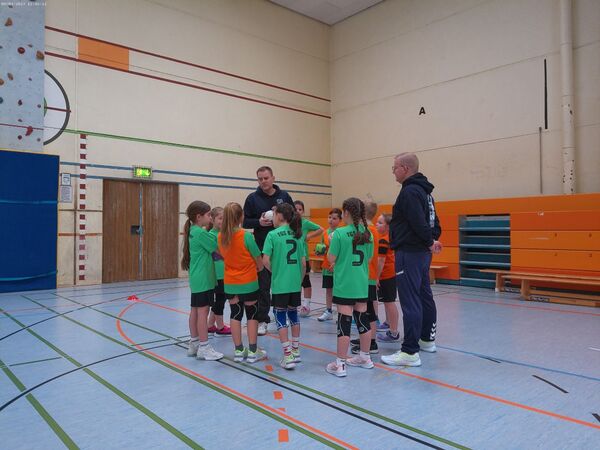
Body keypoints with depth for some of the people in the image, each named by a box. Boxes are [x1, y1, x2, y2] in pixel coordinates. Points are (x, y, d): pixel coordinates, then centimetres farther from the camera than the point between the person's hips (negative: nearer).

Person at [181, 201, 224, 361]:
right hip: (203, 279, -9)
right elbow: (218, 248, -13)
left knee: (195, 311, 14)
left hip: (197, 278, 9)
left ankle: (194, 344, 24)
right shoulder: (200, 232, -16)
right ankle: (204, 348, 3)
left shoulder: (193, 231, 11)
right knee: (203, 312, -3)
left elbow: (210, 250, 12)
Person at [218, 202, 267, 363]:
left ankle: (239, 351, 19)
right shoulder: (246, 235, -17)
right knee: (252, 315, 8)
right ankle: (253, 351, 14)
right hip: (248, 282, -4)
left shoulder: (221, 236, -4)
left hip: (230, 283, 4)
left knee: (235, 315, 12)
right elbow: (258, 259, -9)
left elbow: (223, 254, 8)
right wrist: (259, 268, 11)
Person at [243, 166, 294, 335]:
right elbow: (245, 221, 2)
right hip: (262, 248, -1)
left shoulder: (284, 196, 5)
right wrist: (259, 222, -17)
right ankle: (262, 320, 15)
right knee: (263, 286, 4)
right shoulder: (253, 198, 2)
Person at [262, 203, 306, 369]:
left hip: (280, 283, -5)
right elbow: (303, 263, 6)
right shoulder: (298, 235, 5)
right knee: (293, 314, 18)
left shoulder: (273, 234, -8)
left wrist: (274, 271, 6)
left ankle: (288, 356, 5)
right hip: (295, 283, 5)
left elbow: (266, 260, -13)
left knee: (280, 317, 5)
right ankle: (296, 352, 28)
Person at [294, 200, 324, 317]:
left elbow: (321, 229, -6)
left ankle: (306, 305, 19)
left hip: (303, 256, -3)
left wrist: (310, 236, -13)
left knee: (305, 281, 9)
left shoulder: (306, 223, -5)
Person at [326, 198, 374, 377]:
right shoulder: (367, 233, 3)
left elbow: (331, 259, -8)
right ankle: (365, 357, 29)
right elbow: (369, 258, 12)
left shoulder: (340, 233, -13)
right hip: (362, 284, 6)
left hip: (344, 285, -5)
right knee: (363, 319, 15)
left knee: (344, 323, -2)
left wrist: (332, 242, 7)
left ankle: (340, 364, 6)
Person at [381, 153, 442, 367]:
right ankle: (427, 339, 32)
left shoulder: (410, 191, -15)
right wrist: (432, 239, 7)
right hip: (422, 252, 11)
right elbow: (433, 221, 18)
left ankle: (410, 352, -5)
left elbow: (419, 222, -23)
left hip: (409, 253, -11)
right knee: (425, 296, 18)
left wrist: (429, 241, -9)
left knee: (410, 302, -8)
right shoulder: (424, 191, 17)